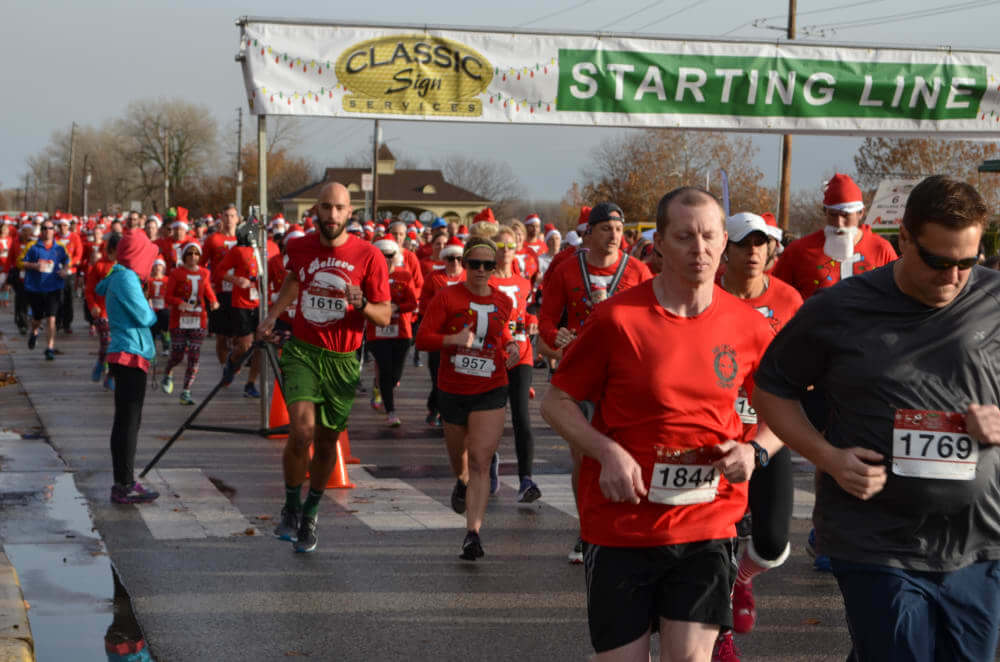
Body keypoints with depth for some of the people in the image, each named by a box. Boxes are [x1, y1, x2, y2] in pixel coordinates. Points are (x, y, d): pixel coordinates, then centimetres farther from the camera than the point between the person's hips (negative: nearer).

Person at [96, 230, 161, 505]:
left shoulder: (118, 276, 14)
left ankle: (124, 482, 20)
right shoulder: (127, 279, -15)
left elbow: (100, 289, 37)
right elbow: (143, 316, -18)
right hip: (130, 355, -10)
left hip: (124, 356, 10)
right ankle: (124, 487, -8)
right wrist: (154, 313, 4)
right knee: (128, 422, -9)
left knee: (126, 421, 14)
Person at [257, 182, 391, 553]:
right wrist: (272, 315, 18)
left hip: (343, 360, 0)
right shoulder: (299, 248, 1)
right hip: (302, 351, 0)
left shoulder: (368, 256, -8)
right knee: (302, 431, -19)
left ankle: (310, 514, 32)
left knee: (326, 442, 10)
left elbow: (385, 316, -5)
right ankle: (291, 509, 3)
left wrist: (361, 304, -24)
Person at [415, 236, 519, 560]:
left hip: (490, 391, 0)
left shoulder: (503, 302, 3)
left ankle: (473, 533, -15)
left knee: (480, 462, -12)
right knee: (458, 453, 19)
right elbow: (422, 338, -11)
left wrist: (510, 346, 2)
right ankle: (462, 483, 57)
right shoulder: (447, 297, -7)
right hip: (452, 390, 0)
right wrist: (454, 339, -27)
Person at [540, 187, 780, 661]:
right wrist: (608, 452, -17)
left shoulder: (747, 326, 0)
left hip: (707, 526, 1)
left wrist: (755, 451, -8)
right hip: (620, 524, -1)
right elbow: (556, 402, -1)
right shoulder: (616, 318, -9)